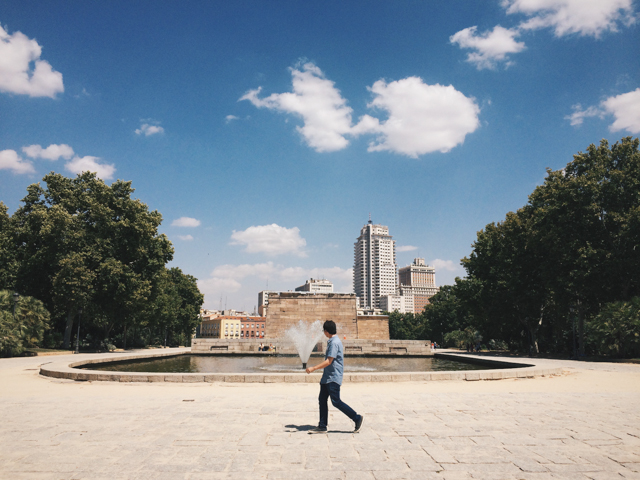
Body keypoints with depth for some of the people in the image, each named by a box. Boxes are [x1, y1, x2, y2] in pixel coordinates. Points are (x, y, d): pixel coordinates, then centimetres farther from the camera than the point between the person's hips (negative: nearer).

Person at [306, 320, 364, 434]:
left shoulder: (334, 342, -18)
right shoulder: (332, 341, 13)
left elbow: (329, 361, -23)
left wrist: (313, 368, -22)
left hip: (333, 377, -10)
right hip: (327, 377, 10)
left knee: (336, 402, -6)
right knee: (322, 399, 8)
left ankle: (357, 418, 4)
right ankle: (322, 426, 13)